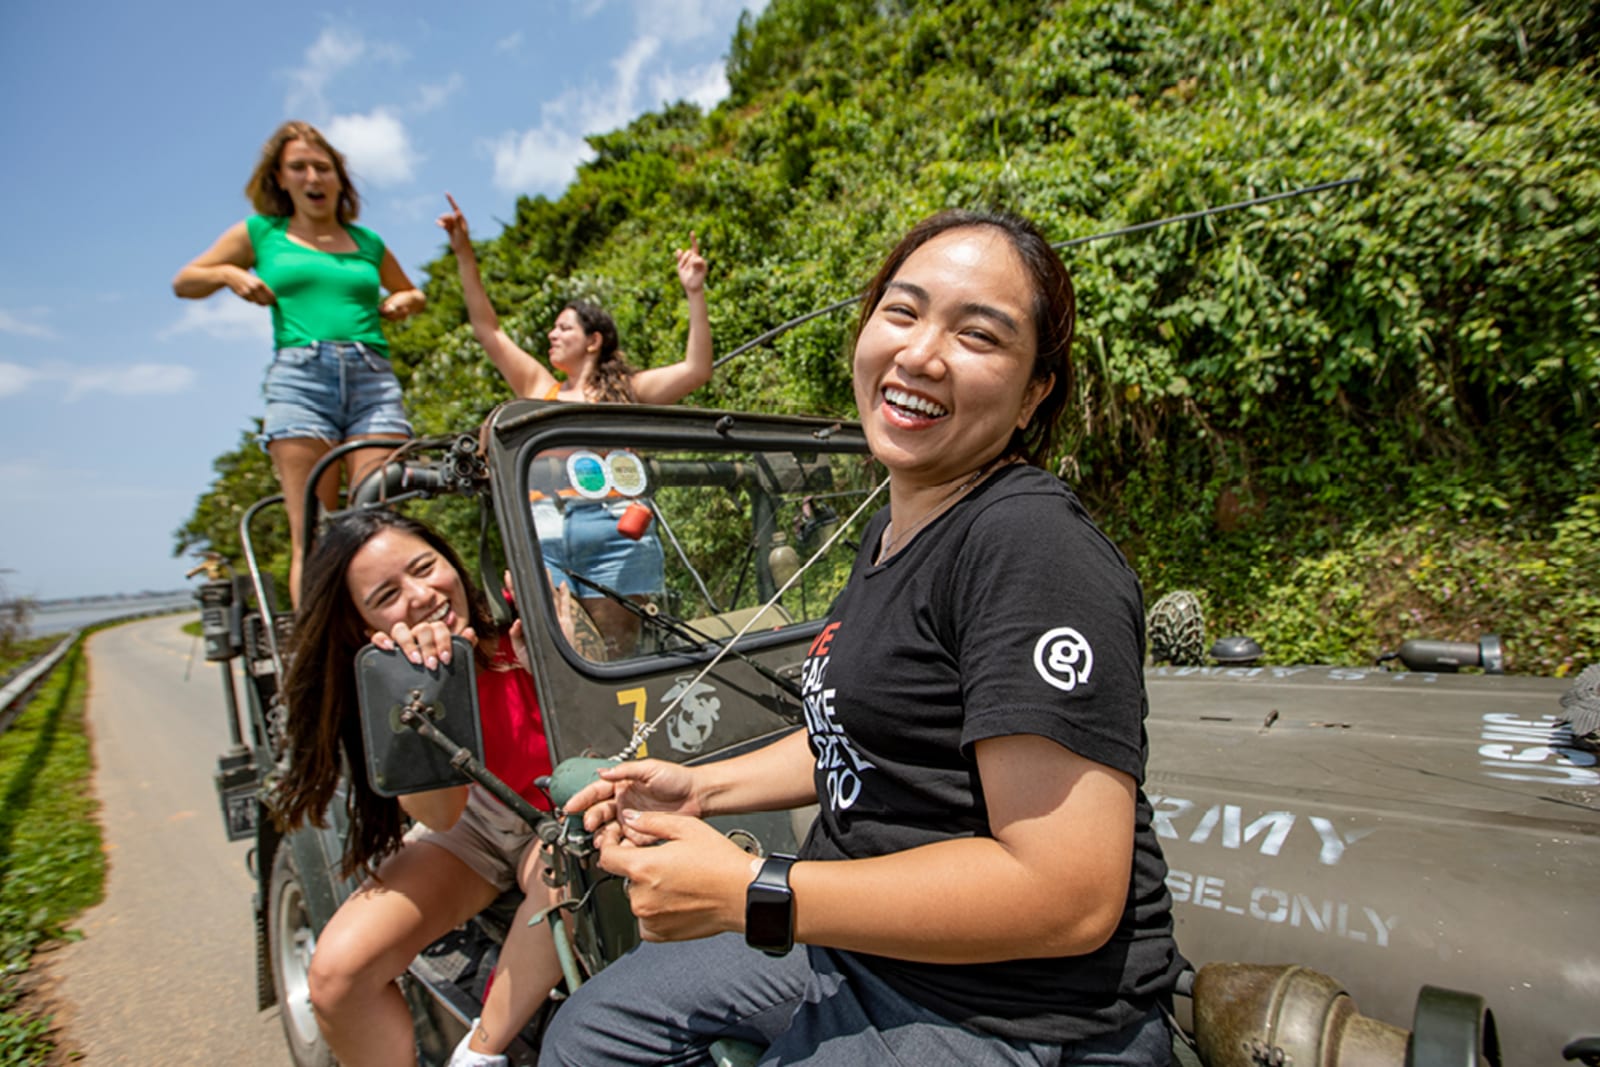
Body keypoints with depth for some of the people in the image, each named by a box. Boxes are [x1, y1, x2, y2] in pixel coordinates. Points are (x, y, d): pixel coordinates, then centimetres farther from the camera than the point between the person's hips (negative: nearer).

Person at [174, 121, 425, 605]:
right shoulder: (261, 233, 19)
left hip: (373, 381, 1)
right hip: (300, 379, -1)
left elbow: (412, 293, 37)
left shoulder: (367, 243, 22)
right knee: (311, 537, -9)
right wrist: (229, 274, 6)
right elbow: (184, 282, 26)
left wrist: (403, 302, 14)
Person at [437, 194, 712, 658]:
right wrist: (464, 255, 18)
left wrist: (694, 294, -1)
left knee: (615, 654, -1)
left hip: (612, 531, -2)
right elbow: (488, 330, 23)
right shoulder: (540, 387, 23)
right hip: (544, 534, 3)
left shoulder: (626, 391, 14)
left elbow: (697, 369, 4)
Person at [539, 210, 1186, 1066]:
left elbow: (1070, 896, -27)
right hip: (857, 941, 9)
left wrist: (750, 895, -24)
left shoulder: (1034, 547, -24)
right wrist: (701, 788, 6)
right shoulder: (892, 529, 6)